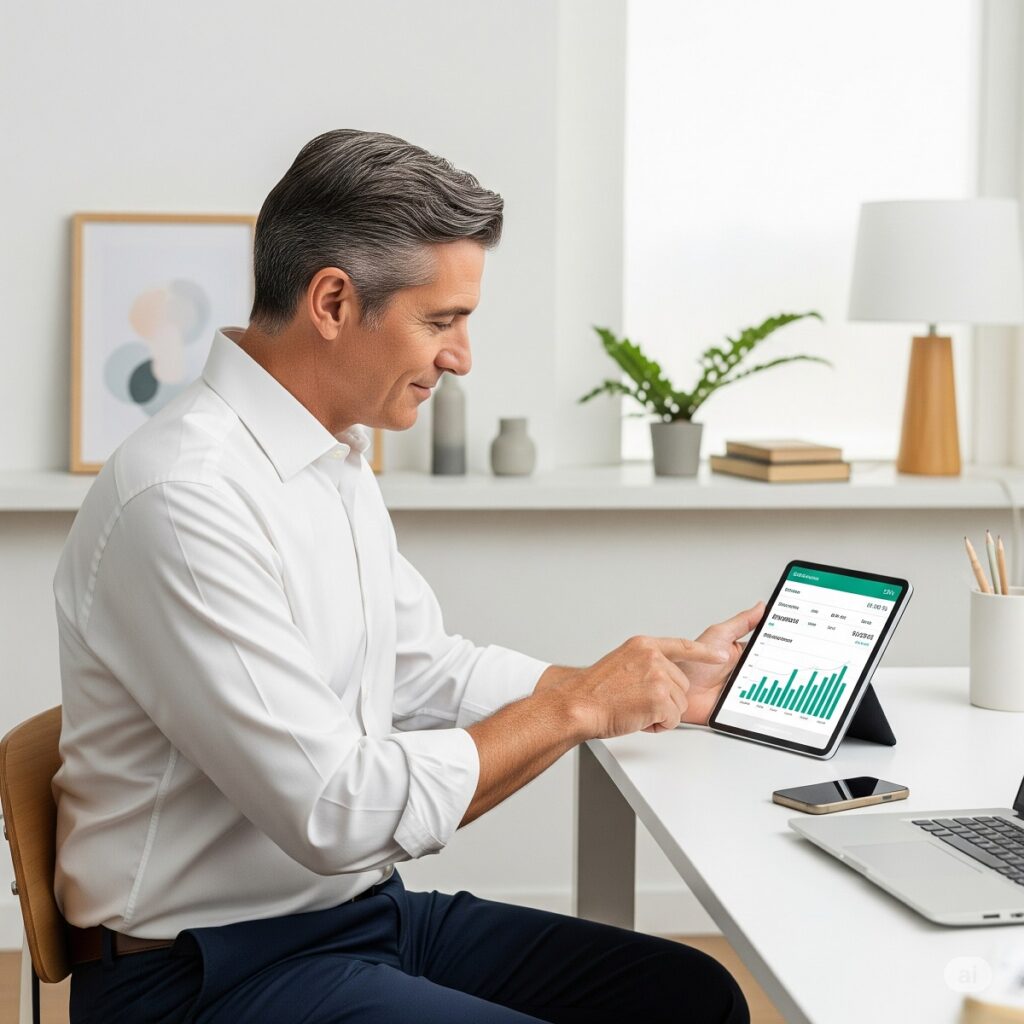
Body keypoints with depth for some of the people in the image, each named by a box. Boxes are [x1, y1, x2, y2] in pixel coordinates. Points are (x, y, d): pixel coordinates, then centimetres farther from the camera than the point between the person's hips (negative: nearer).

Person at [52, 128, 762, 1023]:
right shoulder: (184, 499, -23)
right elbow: (337, 812, -25)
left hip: (366, 911, 10)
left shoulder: (335, 462, 9)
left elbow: (428, 674, 16)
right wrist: (575, 708, -15)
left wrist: (672, 684, 9)